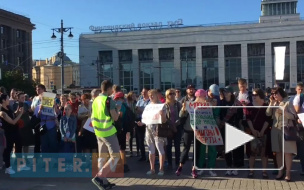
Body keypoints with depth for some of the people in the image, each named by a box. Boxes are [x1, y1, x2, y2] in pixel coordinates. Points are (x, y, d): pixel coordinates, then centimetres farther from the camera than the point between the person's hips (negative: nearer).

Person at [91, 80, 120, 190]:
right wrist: (117, 109, 1)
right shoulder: (109, 100, -15)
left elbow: (93, 117, 16)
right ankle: (98, 177, -9)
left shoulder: (96, 100, 9)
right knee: (115, 156, -1)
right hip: (108, 132, -8)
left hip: (98, 132, 8)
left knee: (102, 157, 13)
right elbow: (115, 118, -16)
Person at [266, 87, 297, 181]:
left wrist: (283, 111, -18)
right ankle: (280, 172, 15)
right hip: (276, 129, 5)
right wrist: (271, 103, -5)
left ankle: (288, 173, -1)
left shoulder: (288, 103, -2)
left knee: (287, 151, -5)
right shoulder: (274, 103, 13)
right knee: (278, 151, 7)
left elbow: (293, 116, -7)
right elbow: (268, 114, 2)